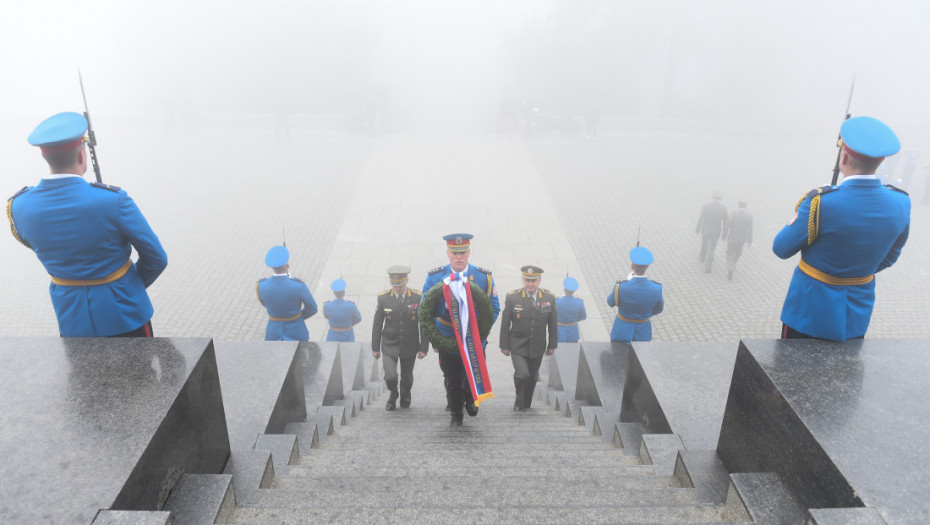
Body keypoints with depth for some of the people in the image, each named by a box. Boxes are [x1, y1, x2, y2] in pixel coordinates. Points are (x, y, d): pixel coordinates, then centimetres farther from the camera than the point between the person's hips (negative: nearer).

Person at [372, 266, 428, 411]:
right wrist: (375, 347, 3)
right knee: (390, 376, -11)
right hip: (389, 345, 0)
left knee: (407, 377, 13)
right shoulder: (383, 297, -8)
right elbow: (377, 324, 1)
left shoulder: (418, 297, -10)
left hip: (409, 345, 0)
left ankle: (405, 397, 45)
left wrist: (424, 347, -6)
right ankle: (393, 394, 23)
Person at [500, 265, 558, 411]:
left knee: (532, 378, 13)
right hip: (517, 346, -2)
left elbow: (553, 324, 5)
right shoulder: (512, 297, -10)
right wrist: (504, 345, -2)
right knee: (522, 374, -17)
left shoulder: (549, 298, -4)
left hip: (538, 347, 3)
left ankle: (526, 403, 36)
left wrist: (552, 345, 7)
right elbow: (505, 323, -4)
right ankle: (519, 399, 11)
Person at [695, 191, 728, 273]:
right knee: (711, 249, 14)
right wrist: (724, 229, 18)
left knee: (704, 244, 30)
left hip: (705, 230, 1)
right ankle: (707, 268, 19)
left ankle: (702, 257, 57)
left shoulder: (706, 206, -22)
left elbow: (700, 219, -15)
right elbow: (725, 221, -5)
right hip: (715, 231, -1)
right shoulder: (723, 208, -19)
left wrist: (697, 230, 1)